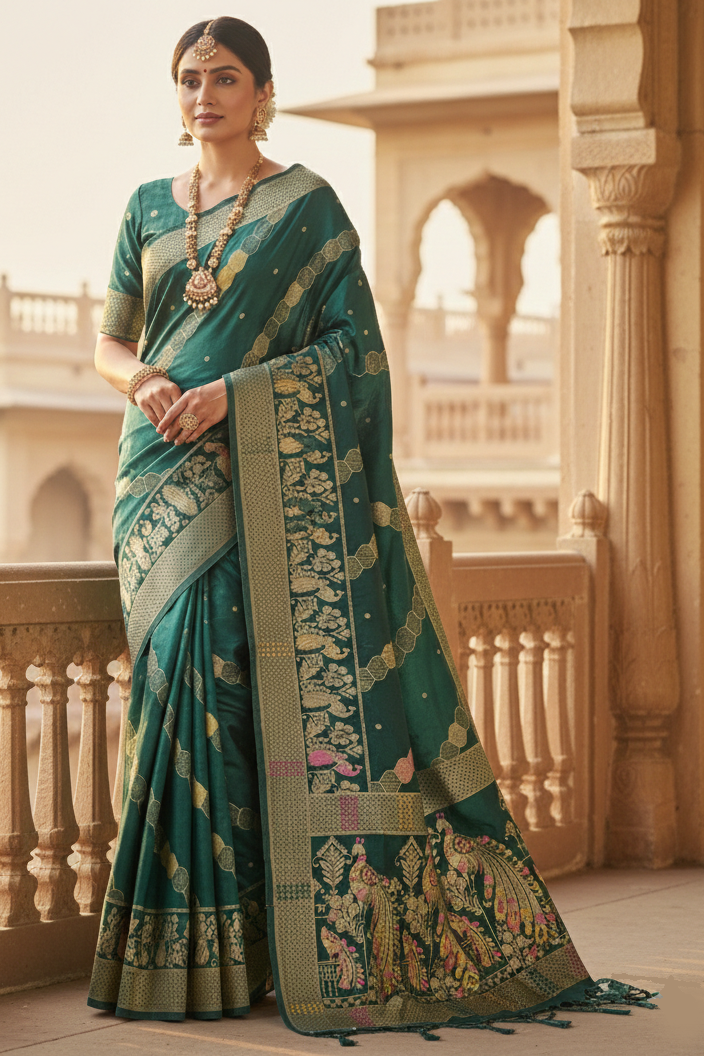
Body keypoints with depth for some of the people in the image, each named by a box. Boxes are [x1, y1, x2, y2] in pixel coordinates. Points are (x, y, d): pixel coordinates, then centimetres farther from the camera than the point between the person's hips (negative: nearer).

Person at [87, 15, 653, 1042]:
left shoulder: (307, 205, 2)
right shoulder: (149, 209, 15)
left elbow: (351, 346, -4)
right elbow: (108, 341, 16)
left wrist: (229, 392, -15)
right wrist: (144, 382, -7)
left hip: (277, 477, -4)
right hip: (170, 483, 4)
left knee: (307, 687, -9)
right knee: (190, 680, -2)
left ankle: (336, 949, -3)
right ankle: (197, 952, 4)